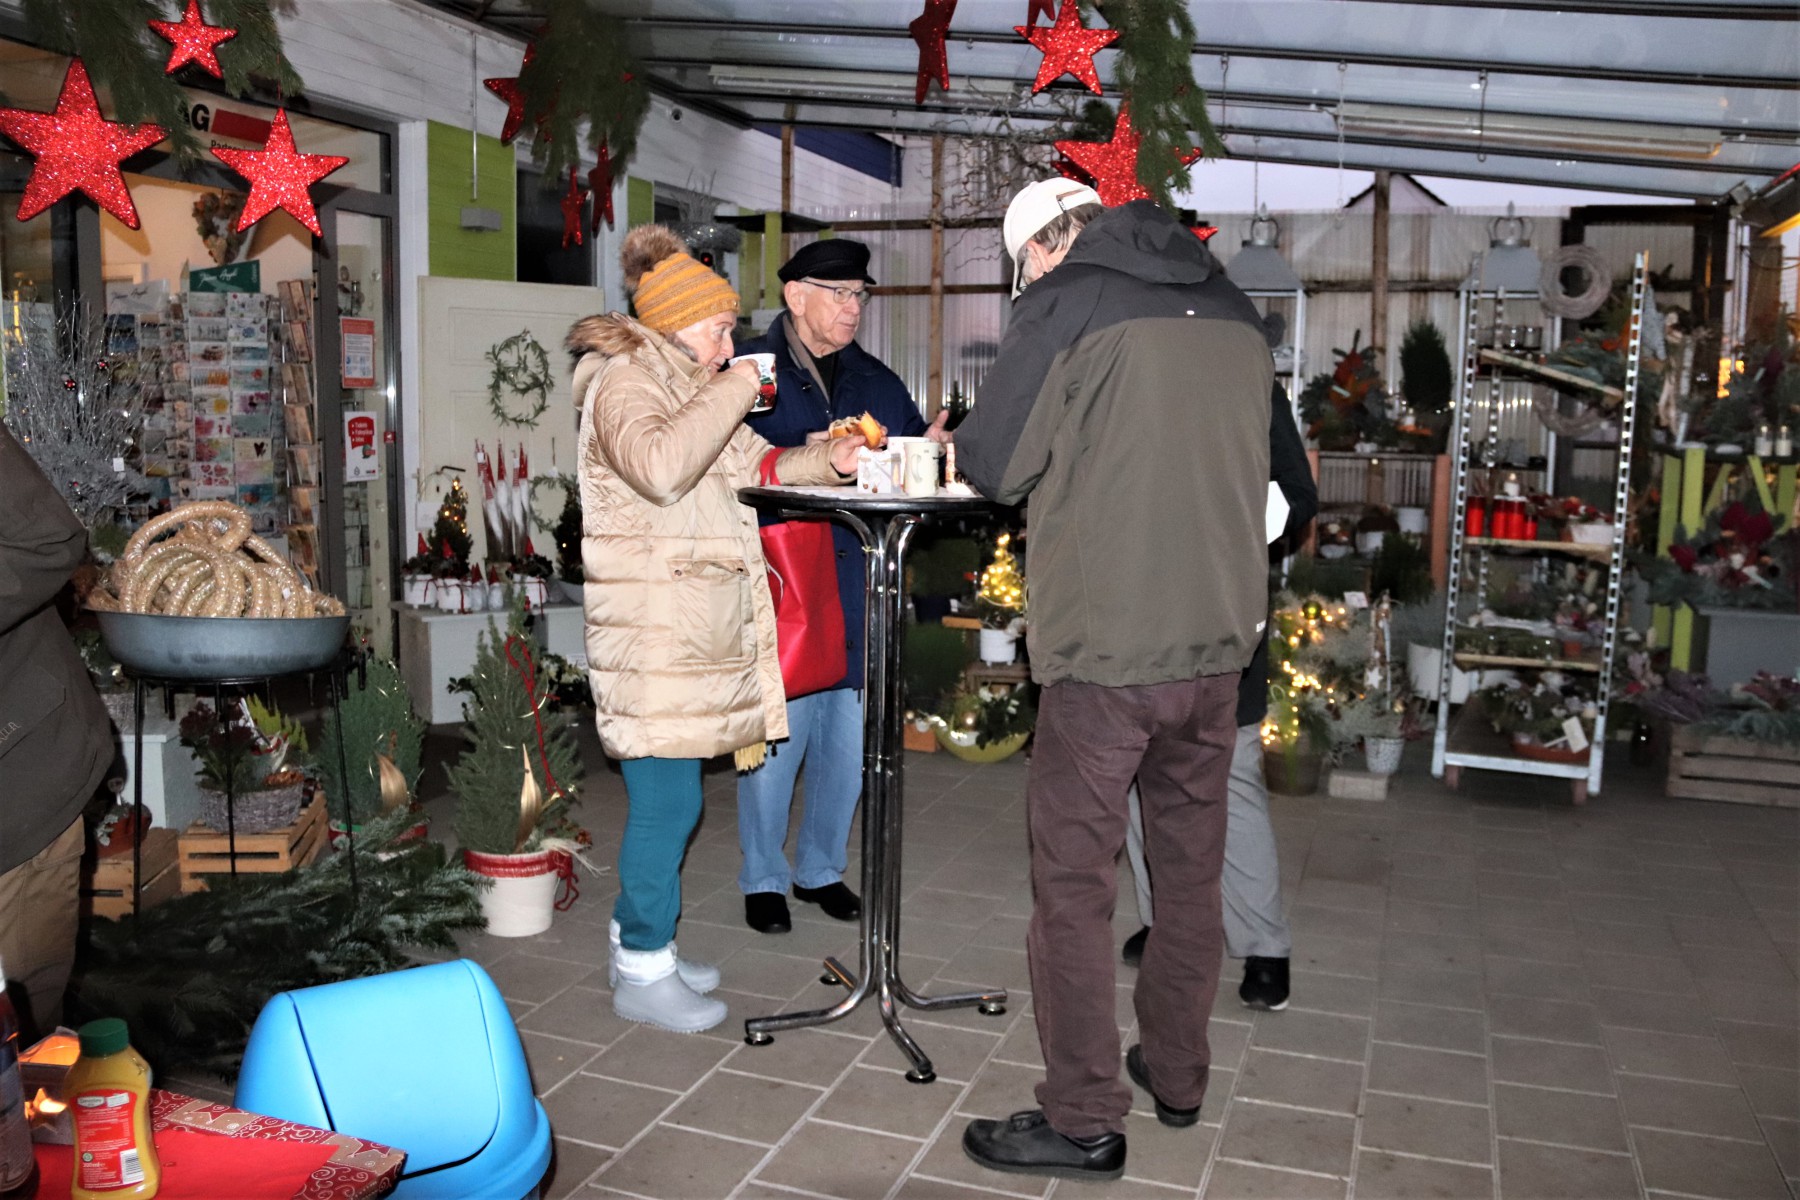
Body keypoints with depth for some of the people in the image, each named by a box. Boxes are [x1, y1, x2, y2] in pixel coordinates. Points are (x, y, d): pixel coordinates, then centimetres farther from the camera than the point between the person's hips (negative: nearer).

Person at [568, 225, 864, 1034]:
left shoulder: (685, 386, 22)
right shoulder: (623, 383, -8)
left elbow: (748, 465, 27)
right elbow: (661, 468, -27)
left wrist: (824, 462, 9)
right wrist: (731, 389, -18)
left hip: (696, 625, 10)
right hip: (652, 628, -10)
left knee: (663, 796, 14)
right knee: (667, 796, -6)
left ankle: (638, 944, 26)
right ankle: (643, 973, 7)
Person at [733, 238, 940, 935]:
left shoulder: (877, 381, 17)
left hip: (857, 587, 5)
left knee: (848, 740, 12)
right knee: (774, 739, -1)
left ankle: (821, 868, 31)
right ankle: (763, 878, 20)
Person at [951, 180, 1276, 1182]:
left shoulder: (1069, 304, -7)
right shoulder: (1235, 313, 11)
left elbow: (994, 465, -6)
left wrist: (962, 440, 16)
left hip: (1106, 649, -6)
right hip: (1220, 642, 7)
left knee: (1074, 884, 4)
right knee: (1192, 871, 18)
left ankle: (1083, 1119, 14)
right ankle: (1178, 1075, 32)